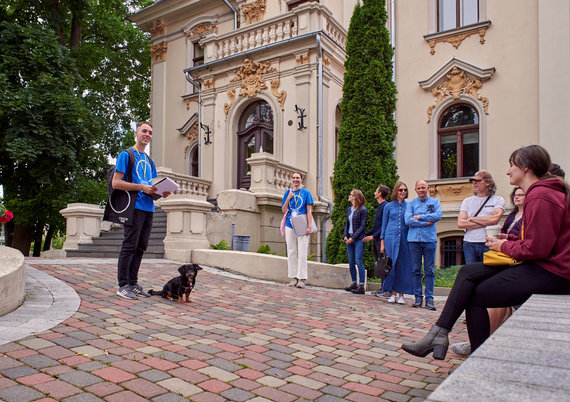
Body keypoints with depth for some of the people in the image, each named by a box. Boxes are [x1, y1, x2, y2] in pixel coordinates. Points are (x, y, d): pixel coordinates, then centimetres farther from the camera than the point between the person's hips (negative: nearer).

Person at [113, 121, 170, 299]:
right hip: (134, 206, -7)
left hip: (148, 208, 7)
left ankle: (133, 283, 18)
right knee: (129, 246, -5)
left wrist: (161, 191, 3)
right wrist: (142, 187, -17)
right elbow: (116, 183, -10)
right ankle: (123, 286, 2)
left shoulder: (149, 160, 21)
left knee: (141, 247, 10)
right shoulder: (126, 155, -1)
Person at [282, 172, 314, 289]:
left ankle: (302, 278, -1)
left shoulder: (306, 192, 2)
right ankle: (293, 277, 13)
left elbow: (309, 211, -1)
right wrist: (289, 198, -5)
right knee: (291, 252, 5)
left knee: (302, 253, -5)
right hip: (290, 226, 3)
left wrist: (309, 227, -9)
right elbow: (284, 210, 8)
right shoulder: (288, 192, 11)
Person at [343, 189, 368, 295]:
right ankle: (354, 284, 19)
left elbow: (363, 226, -10)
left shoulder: (363, 210, -7)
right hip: (349, 239, 7)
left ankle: (361, 287, -4)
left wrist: (353, 237, -15)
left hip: (358, 239, -7)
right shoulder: (349, 209, 13)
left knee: (358, 262, -9)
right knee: (351, 263, 9)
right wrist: (345, 236, 2)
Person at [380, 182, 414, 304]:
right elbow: (384, 224, 10)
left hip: (404, 239, 0)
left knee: (403, 266, 0)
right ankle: (393, 294, 10)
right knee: (391, 265, 1)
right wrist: (382, 243, 5)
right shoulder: (389, 206, 8)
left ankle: (401, 295, 8)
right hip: (391, 238, 0)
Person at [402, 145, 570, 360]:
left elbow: (537, 248, -22)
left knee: (475, 295, -5)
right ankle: (439, 333, -6)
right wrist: (511, 241, 5)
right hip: (542, 265, 10)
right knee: (468, 272, 0)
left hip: (550, 274, -10)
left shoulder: (540, 196, -18)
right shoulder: (539, 192, 16)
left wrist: (504, 246, -5)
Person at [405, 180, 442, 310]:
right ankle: (418, 297, 11)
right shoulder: (411, 203, 11)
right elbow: (408, 220, -3)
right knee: (416, 270, 3)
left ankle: (429, 298, 5)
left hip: (430, 239, 0)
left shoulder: (435, 202, 11)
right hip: (414, 239, 1)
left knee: (429, 270, 0)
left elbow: (438, 216, -7)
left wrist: (419, 217, -6)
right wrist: (426, 223, -7)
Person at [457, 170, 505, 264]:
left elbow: (494, 219, -12)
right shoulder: (467, 201, 12)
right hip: (469, 244, 2)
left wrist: (471, 219, -2)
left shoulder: (498, 200, 6)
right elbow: (460, 223, -1)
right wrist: (485, 222, -6)